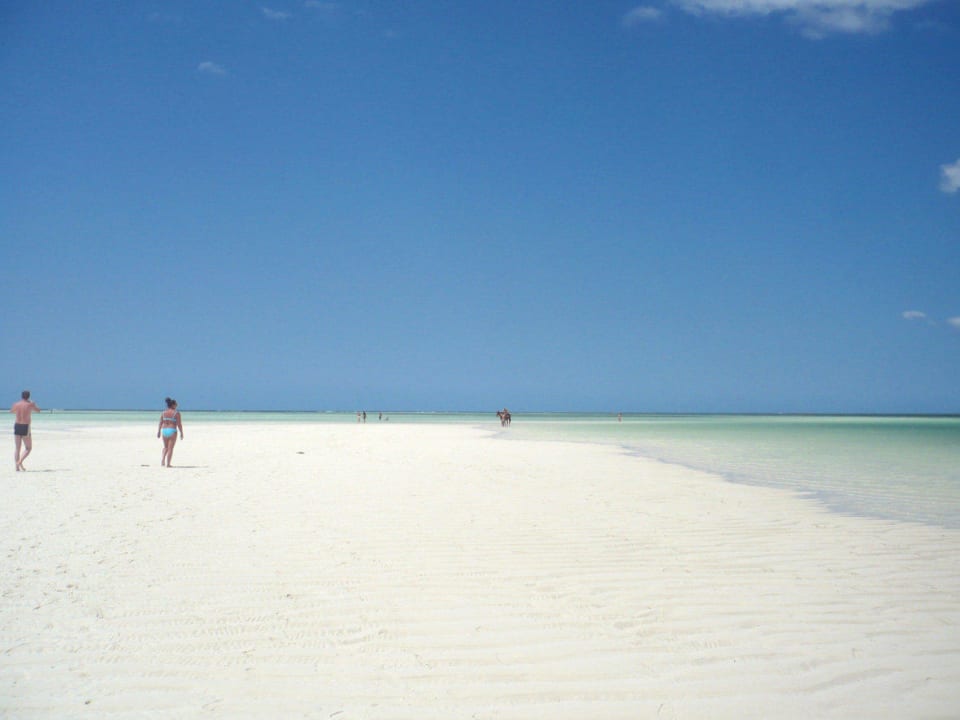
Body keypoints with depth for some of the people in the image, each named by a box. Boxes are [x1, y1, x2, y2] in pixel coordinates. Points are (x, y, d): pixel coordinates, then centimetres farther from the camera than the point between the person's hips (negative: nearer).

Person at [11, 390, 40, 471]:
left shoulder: (16, 404, 1)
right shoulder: (30, 404, -6)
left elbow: (11, 411, 24)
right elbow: (38, 410, 13)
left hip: (17, 426, 4)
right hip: (25, 427, -4)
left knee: (17, 448, 11)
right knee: (28, 448, 8)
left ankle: (17, 467, 4)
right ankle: (20, 461, -13)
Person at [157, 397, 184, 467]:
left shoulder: (163, 413, 6)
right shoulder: (176, 413, -7)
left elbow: (160, 423, 8)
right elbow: (179, 424, -8)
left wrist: (158, 432, 16)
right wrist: (181, 433, -2)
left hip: (164, 430, 5)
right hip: (172, 431, -5)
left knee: (165, 447, 21)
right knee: (170, 448, 1)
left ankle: (162, 460, 6)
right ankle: (168, 464, 0)